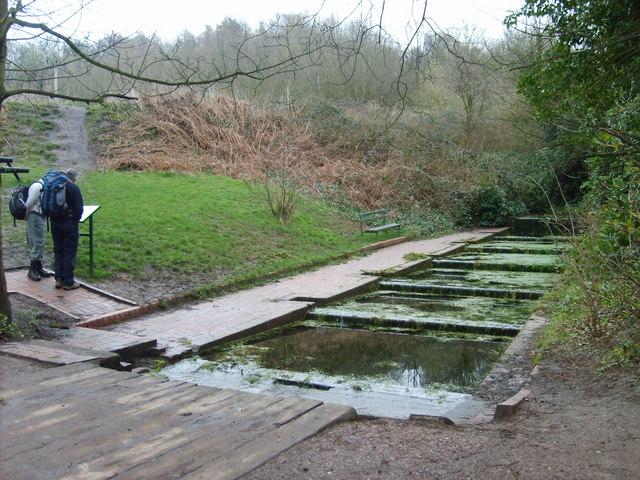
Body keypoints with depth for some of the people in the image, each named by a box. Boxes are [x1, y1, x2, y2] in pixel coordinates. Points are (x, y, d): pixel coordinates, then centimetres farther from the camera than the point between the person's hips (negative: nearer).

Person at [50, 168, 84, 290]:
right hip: (69, 224, -6)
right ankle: (68, 282, 4)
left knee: (58, 251, 15)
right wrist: (76, 220, 3)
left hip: (55, 224, 6)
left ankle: (59, 279, 20)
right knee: (69, 252, 1)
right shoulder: (74, 188, -11)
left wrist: (54, 217, 13)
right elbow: (79, 208, -13)